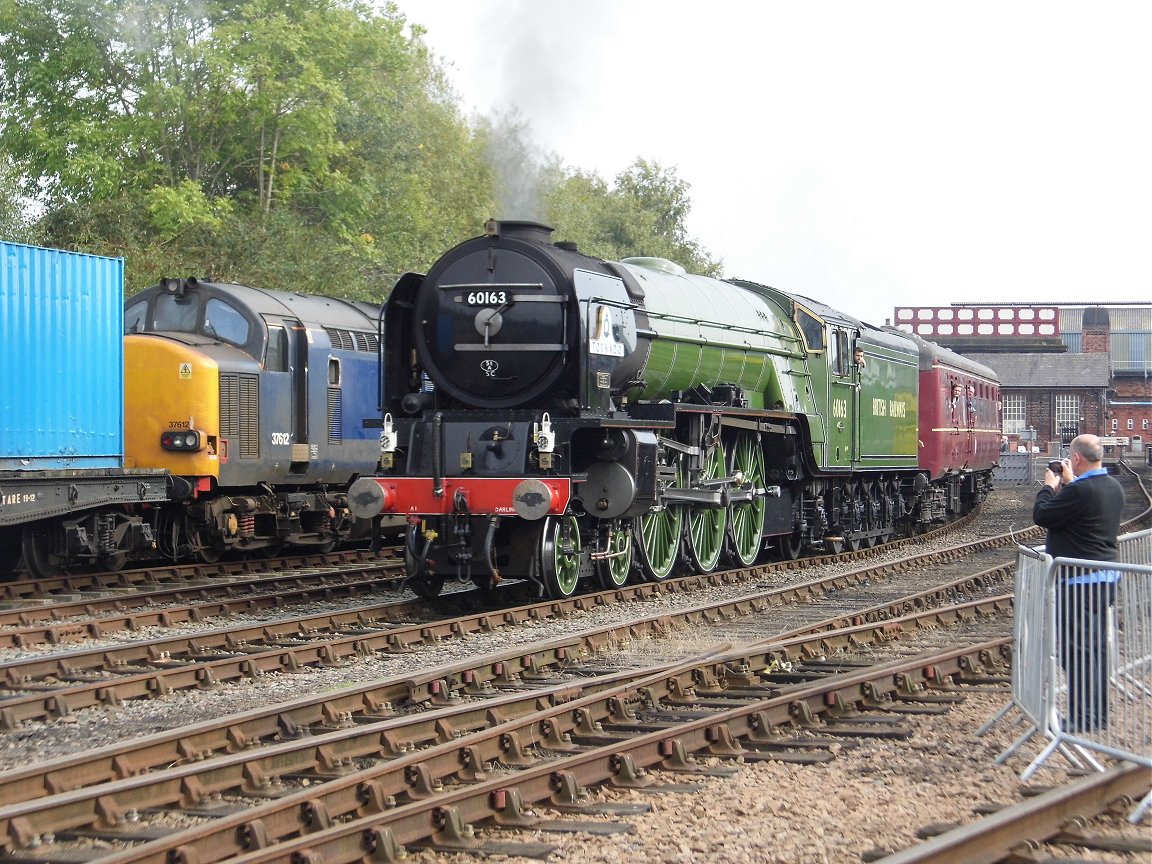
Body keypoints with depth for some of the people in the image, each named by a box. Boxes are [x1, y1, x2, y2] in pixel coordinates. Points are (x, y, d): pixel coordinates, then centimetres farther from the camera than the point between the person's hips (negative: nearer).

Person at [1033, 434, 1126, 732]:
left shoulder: (1078, 491, -22)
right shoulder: (1113, 487, 8)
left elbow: (1041, 516, -14)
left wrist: (1049, 487, 1)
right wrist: (1069, 482, 14)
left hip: (1079, 580, -9)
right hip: (1106, 576, 9)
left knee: (1075, 649, -4)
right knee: (1097, 646, 15)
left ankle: (1083, 718, -4)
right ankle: (1099, 713, 21)